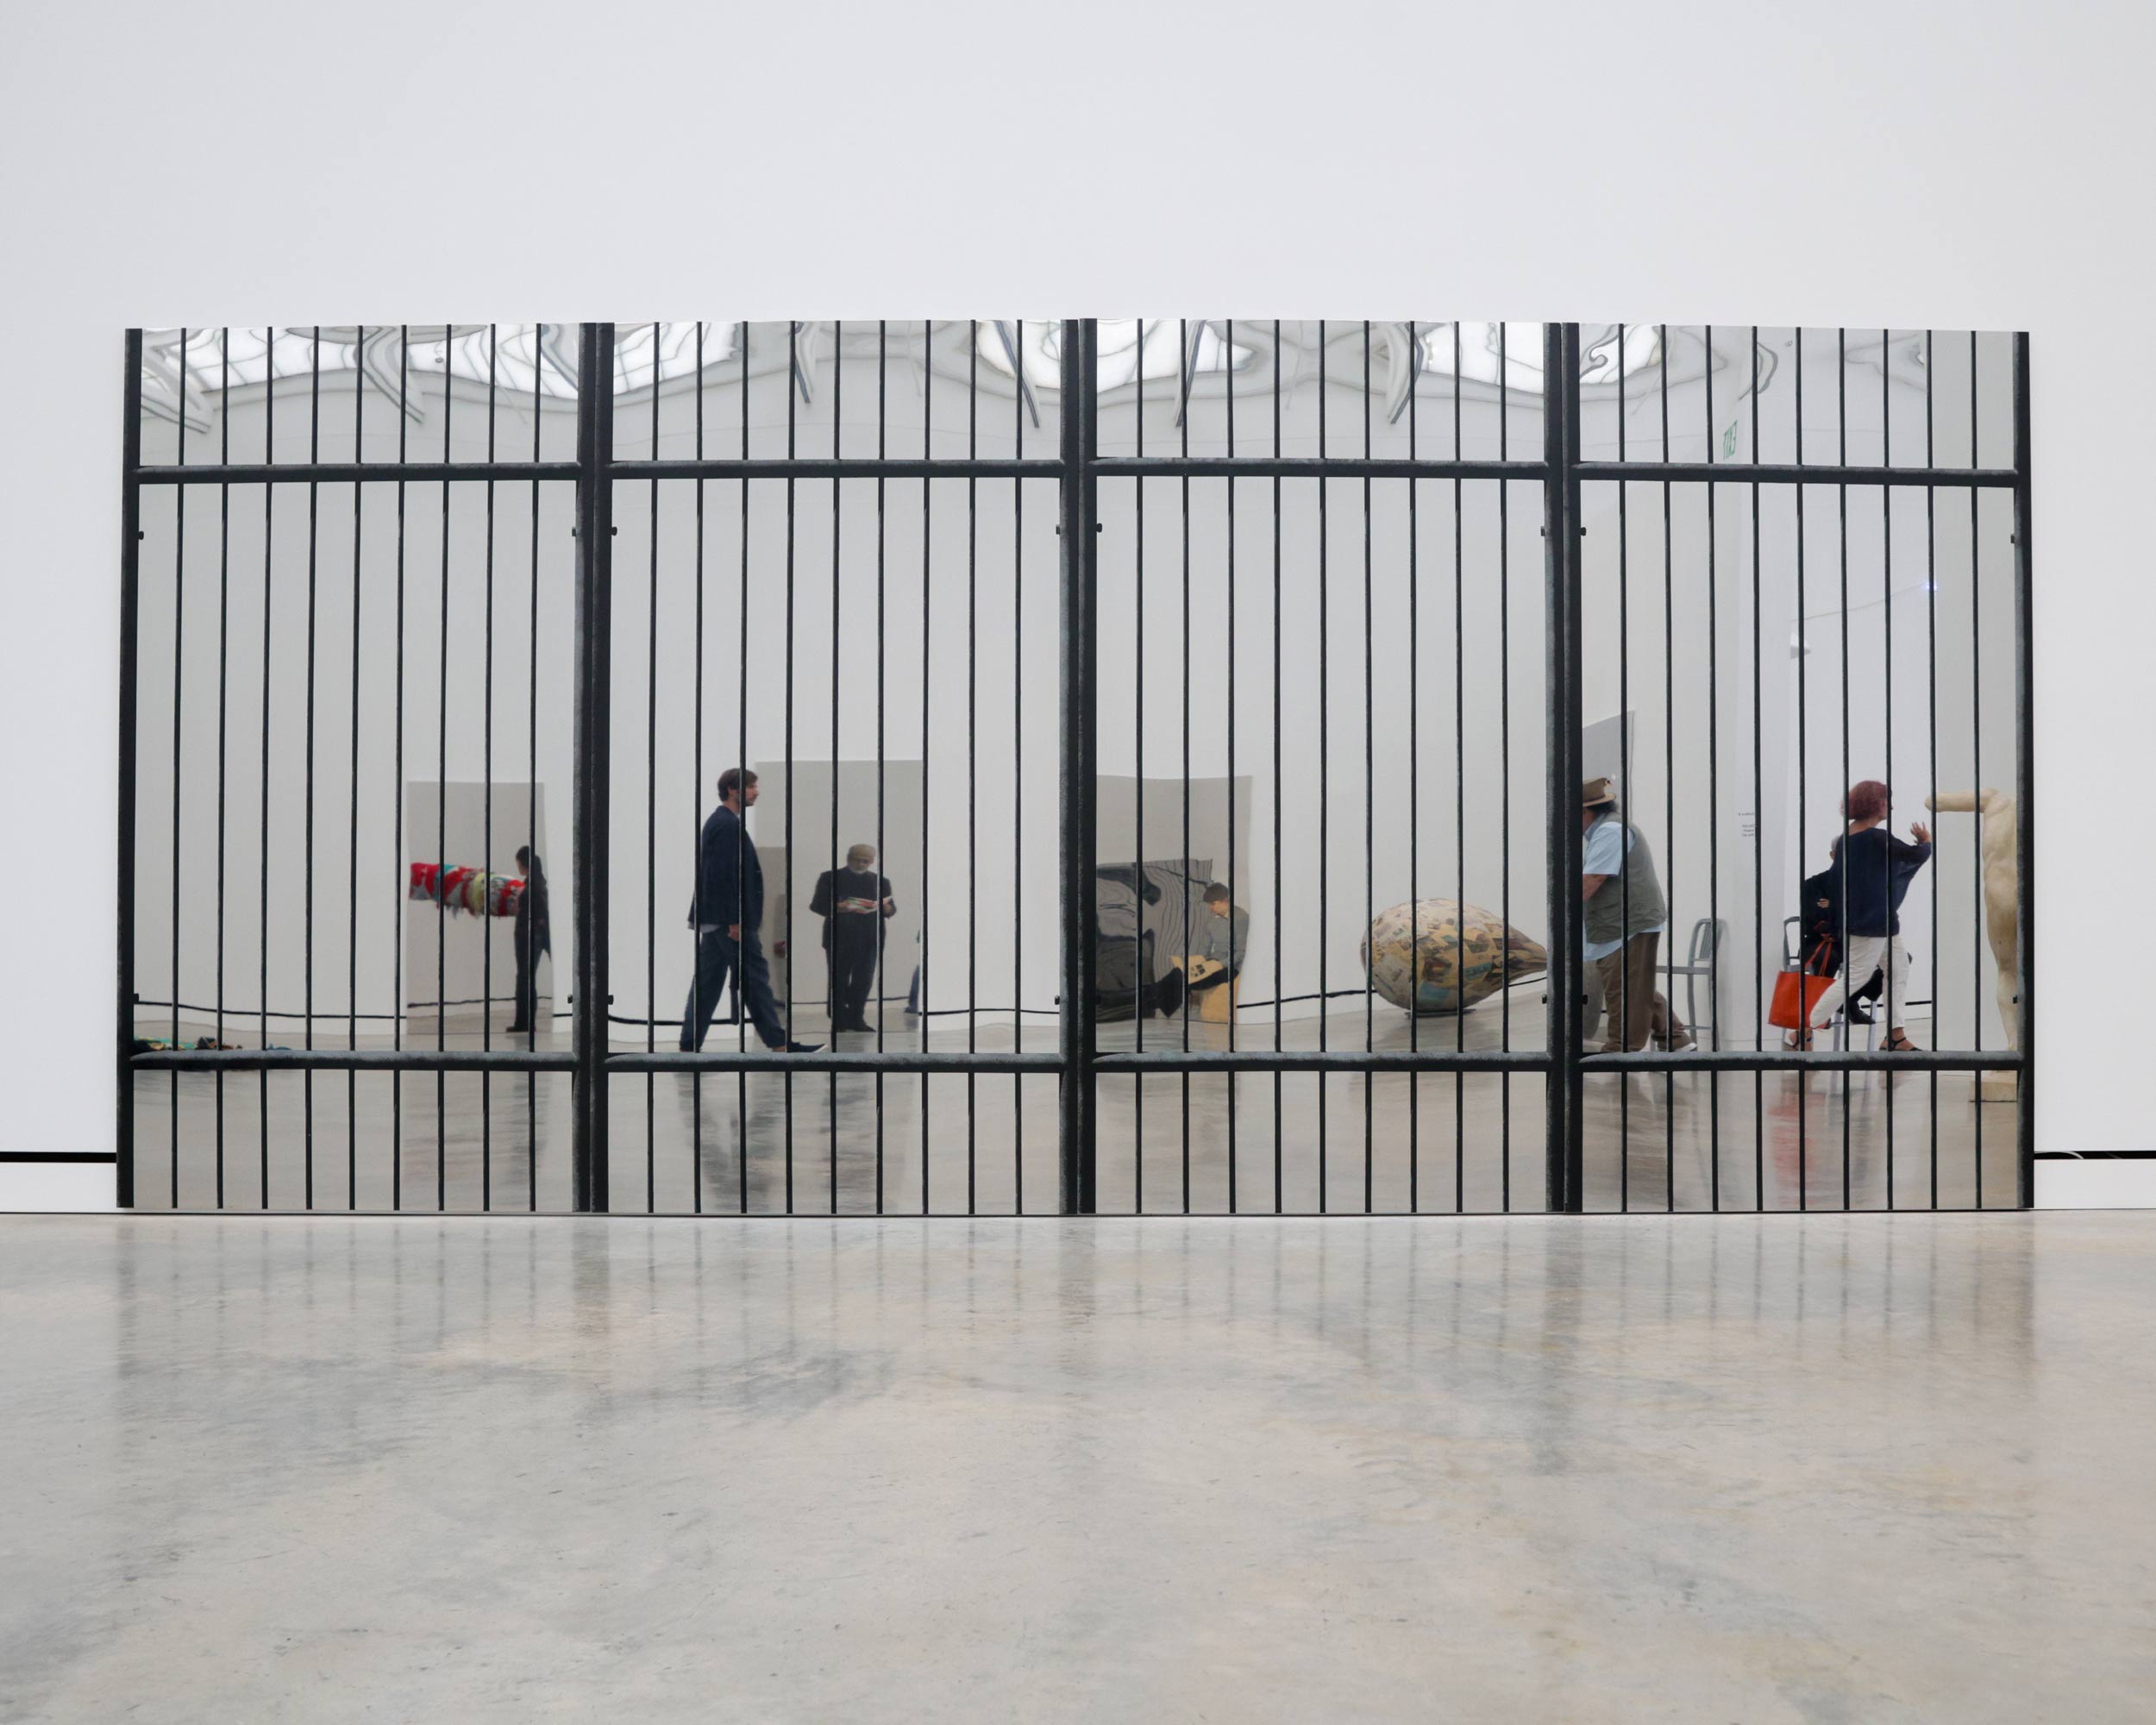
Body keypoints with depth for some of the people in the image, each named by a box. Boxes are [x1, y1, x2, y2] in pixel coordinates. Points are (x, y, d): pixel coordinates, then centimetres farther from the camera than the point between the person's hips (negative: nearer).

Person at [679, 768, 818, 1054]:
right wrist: (735, 921, -22)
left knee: (707, 982, 9)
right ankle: (779, 1043, -2)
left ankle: (689, 1045, 9)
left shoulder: (720, 822, 18)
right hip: (728, 917, -10)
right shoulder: (728, 824, -14)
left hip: (715, 919, 10)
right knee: (753, 977, -6)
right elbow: (726, 874, -21)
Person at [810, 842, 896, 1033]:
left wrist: (885, 908, -15)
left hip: (869, 938, 2)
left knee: (864, 980, 1)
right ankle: (838, 1022, 6)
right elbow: (817, 905, -2)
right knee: (838, 979, 0)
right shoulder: (830, 877, 5)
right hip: (838, 937, -2)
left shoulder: (881, 881, 14)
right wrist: (836, 907, -21)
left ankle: (856, 1018, 9)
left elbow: (892, 909, 9)